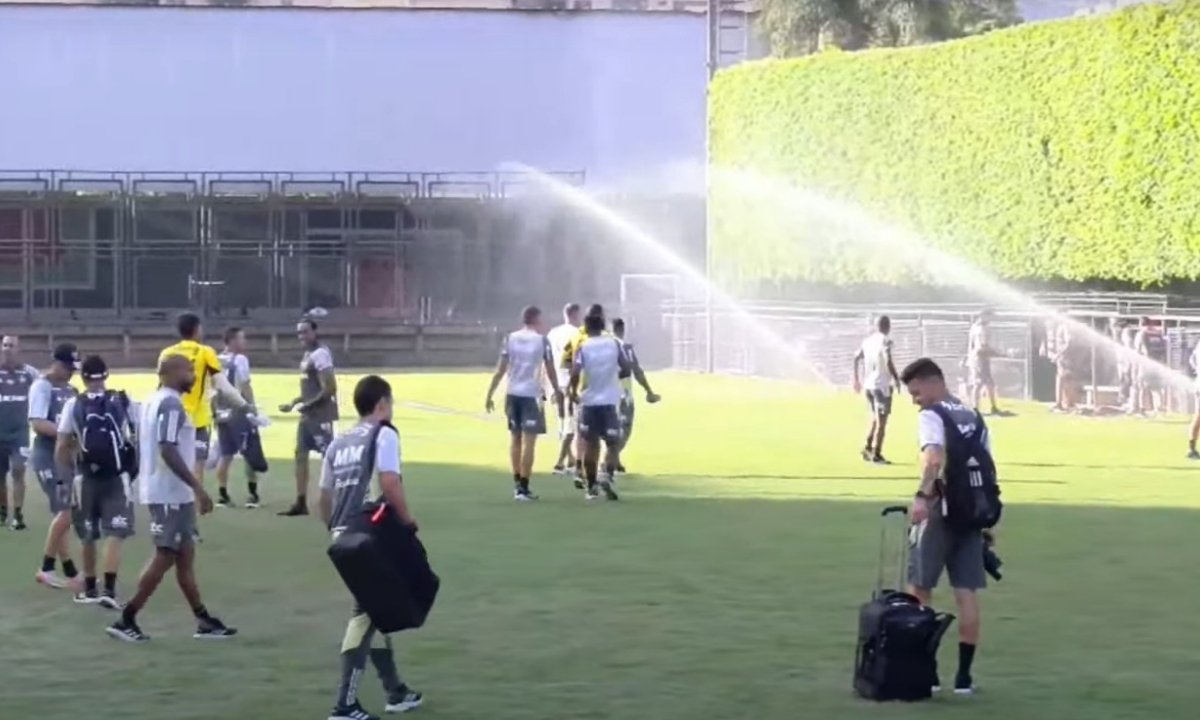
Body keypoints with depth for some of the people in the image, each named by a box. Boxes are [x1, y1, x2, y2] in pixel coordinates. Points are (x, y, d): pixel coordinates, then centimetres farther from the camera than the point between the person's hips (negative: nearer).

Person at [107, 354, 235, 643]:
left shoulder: (154, 401, 15)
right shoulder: (171, 404, -16)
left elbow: (146, 449, 19)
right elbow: (168, 451, -25)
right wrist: (198, 487, -24)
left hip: (162, 492, 10)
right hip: (171, 494, -10)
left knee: (185, 556, 11)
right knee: (164, 557, -5)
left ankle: (204, 621, 15)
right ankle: (126, 619, -2)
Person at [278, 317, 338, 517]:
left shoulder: (320, 354, -16)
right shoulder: (308, 354, 15)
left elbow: (329, 389, -22)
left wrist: (307, 404, -20)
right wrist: (294, 403, 16)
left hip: (320, 414, -11)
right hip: (308, 414, 11)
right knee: (300, 454, 11)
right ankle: (301, 502, 16)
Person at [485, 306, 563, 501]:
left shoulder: (510, 339, 4)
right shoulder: (542, 340, -4)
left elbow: (500, 370, 1)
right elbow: (550, 370, 0)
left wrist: (490, 395, 5)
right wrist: (557, 391, 16)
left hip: (512, 394, 4)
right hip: (532, 395, -4)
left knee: (515, 439, 16)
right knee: (528, 441, -2)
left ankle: (517, 484, 21)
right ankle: (523, 487, -5)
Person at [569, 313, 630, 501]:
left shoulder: (582, 347, -5)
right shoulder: (614, 343, 1)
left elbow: (575, 374, -15)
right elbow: (626, 368, 4)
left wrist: (574, 392, 2)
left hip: (589, 401, 0)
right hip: (609, 401, 0)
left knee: (590, 444, 12)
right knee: (612, 443, 5)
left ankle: (591, 486, 17)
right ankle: (607, 476, -20)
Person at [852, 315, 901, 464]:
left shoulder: (867, 340, 9)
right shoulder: (885, 341, -12)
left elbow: (857, 358, 15)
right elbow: (888, 362, -22)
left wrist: (857, 379, 24)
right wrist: (896, 378, -9)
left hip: (869, 385, 7)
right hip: (882, 385, -7)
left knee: (875, 418, 22)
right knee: (881, 420, 0)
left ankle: (868, 447, 14)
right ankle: (876, 454, -1)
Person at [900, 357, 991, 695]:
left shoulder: (931, 415, -6)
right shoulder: (974, 418, 16)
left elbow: (935, 456, -26)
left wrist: (922, 495, -37)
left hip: (941, 510, -6)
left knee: (919, 589, 6)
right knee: (967, 594, 4)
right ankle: (964, 675, 4)